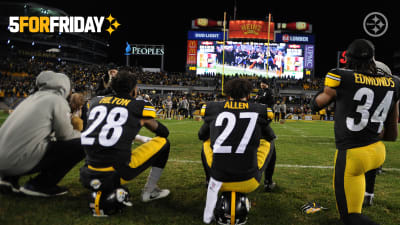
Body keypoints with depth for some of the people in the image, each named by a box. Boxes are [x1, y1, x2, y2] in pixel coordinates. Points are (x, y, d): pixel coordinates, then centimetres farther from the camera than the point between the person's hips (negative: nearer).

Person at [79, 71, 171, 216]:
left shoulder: (96, 101, 14)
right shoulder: (141, 106, 3)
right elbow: (163, 132, 18)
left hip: (88, 178, 5)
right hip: (116, 175, -5)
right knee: (163, 142, 13)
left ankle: (103, 194, 21)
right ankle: (149, 192, 20)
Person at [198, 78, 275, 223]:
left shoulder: (213, 109, 2)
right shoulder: (260, 111, 1)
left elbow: (201, 135, 21)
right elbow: (269, 137, 21)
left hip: (219, 181, 0)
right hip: (248, 184, 1)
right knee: (268, 142, 24)